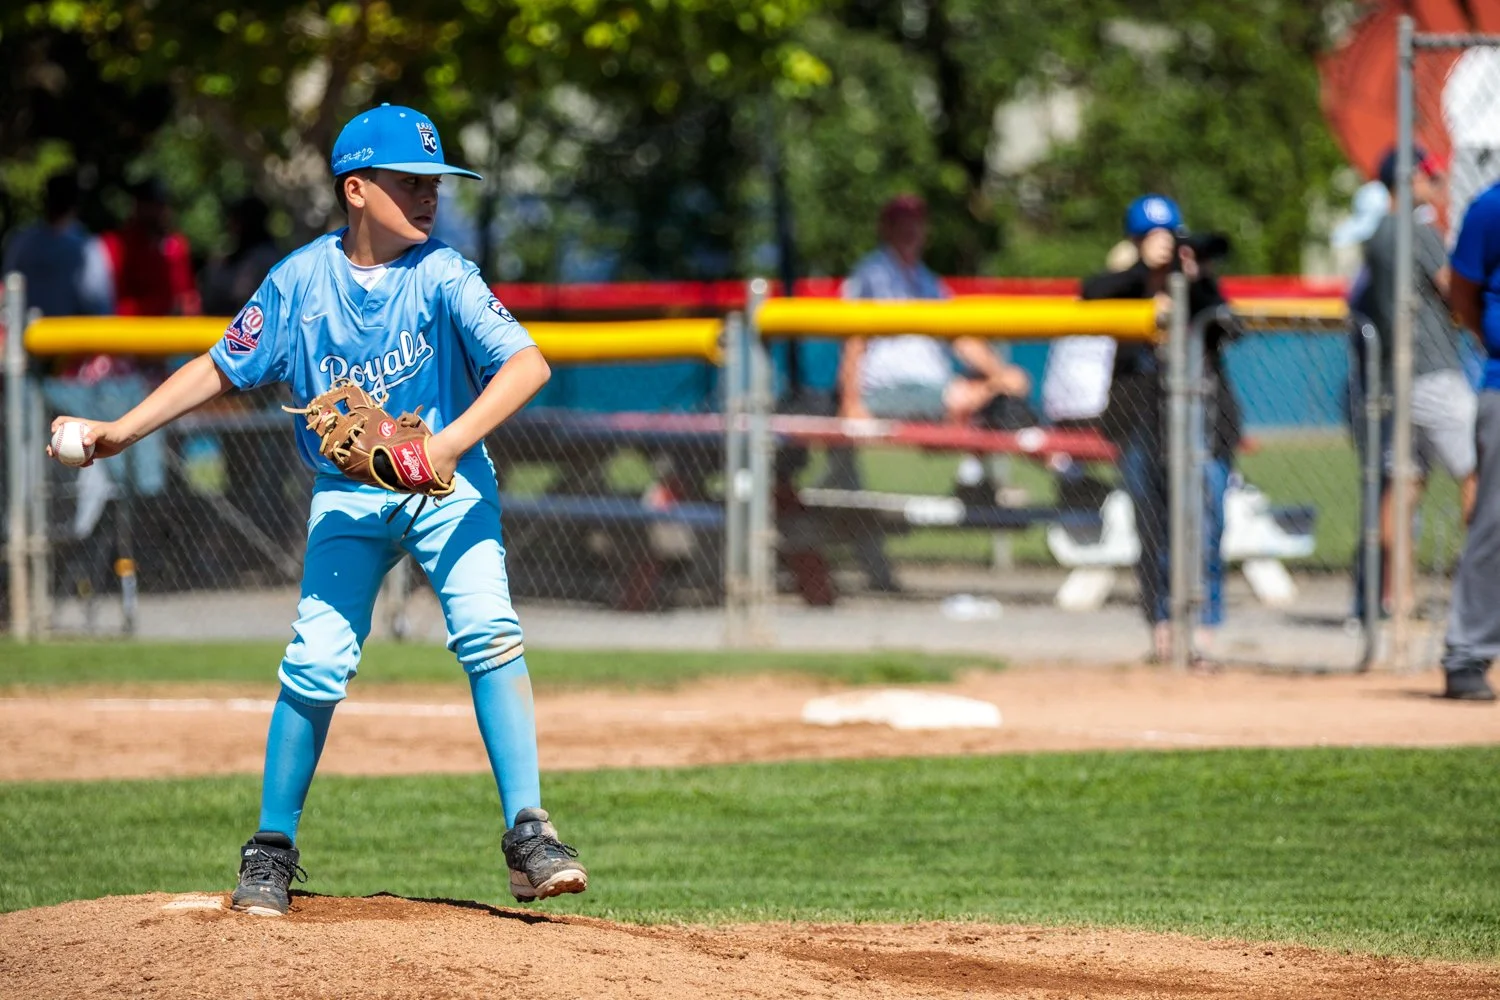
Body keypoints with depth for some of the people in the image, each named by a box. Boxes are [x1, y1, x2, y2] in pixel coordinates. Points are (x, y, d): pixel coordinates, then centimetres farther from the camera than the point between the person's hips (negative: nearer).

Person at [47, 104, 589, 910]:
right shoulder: (301, 281, -8)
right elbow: (221, 369, 3)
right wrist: (121, 431, -4)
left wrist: (454, 440, -38)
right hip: (346, 495, 1)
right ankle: (272, 850, 9)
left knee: (488, 633, -20)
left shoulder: (441, 277, -15)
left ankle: (528, 836, -19)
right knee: (316, 662, -7)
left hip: (446, 487, -1)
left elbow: (527, 365, -26)